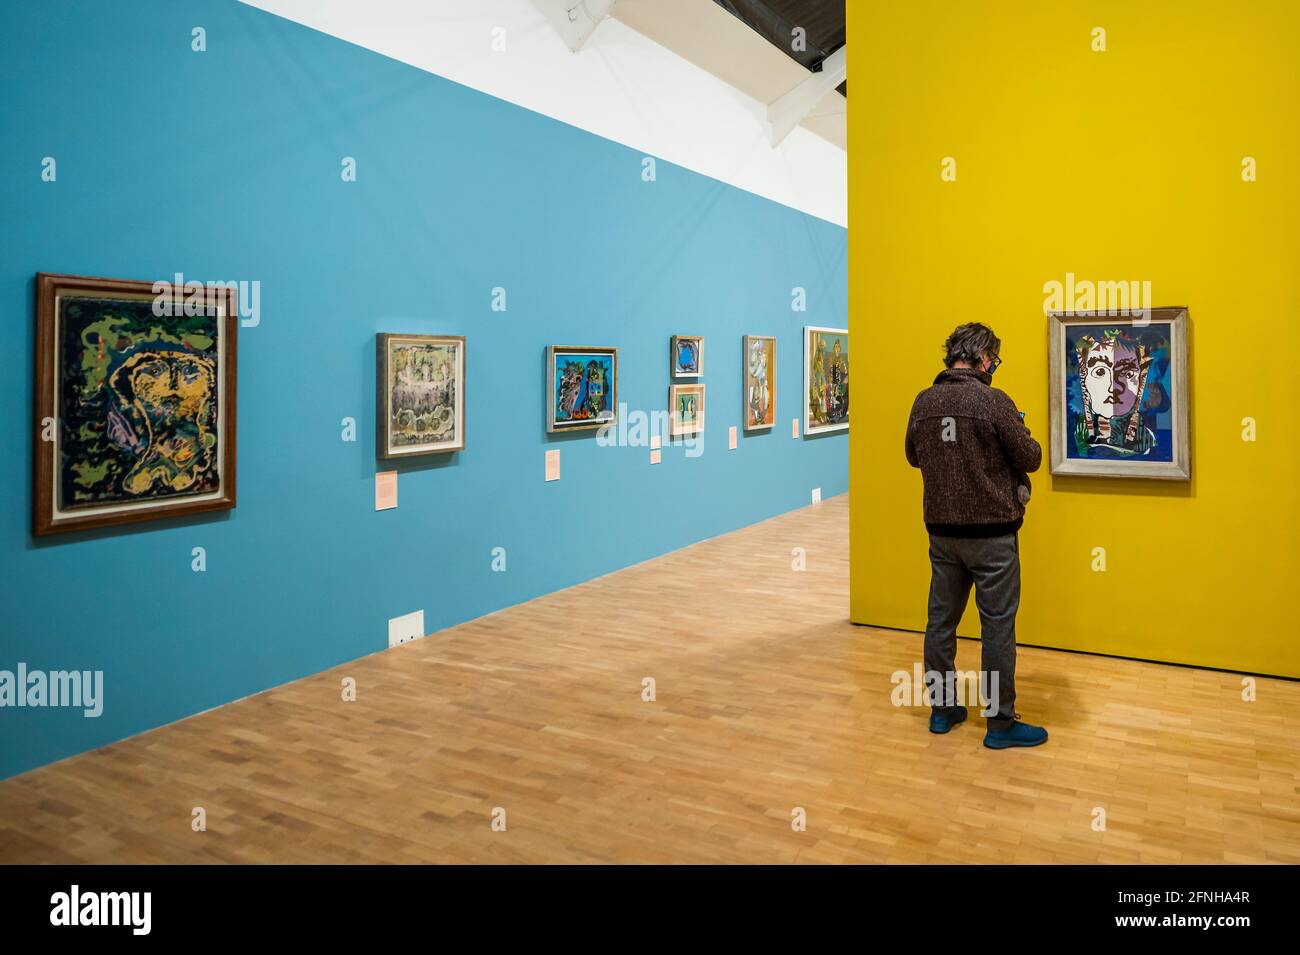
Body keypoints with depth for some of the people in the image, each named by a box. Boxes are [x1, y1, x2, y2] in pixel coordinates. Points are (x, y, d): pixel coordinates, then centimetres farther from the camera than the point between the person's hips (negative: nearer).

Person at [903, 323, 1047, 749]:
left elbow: (914, 457, 16)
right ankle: (1000, 723, 12)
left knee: (941, 619, 13)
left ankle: (941, 708, 24)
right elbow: (1031, 459, -8)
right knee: (997, 626, 4)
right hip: (991, 533, -5)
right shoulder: (993, 401, -15)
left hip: (942, 530, 6)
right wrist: (1017, 432, 11)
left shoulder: (923, 402, 1)